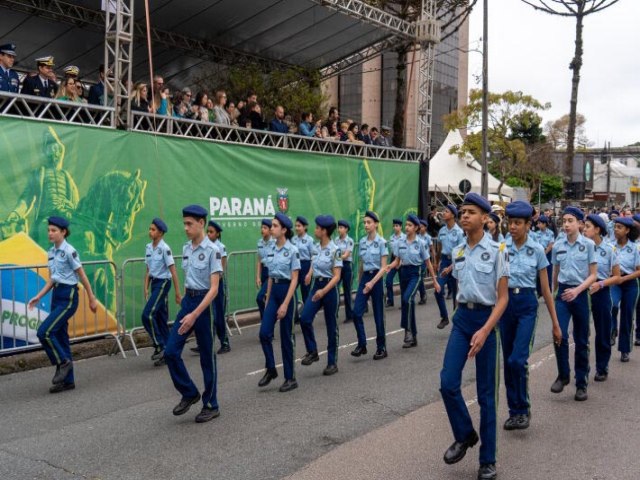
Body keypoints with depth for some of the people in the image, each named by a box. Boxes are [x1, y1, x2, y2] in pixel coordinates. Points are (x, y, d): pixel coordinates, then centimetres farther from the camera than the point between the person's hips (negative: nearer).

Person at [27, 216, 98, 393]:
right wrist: (38, 297, 6)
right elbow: (51, 279, 16)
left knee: (44, 331, -16)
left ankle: (63, 362, 4)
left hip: (68, 297, -9)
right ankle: (68, 381, 14)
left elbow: (82, 276, -10)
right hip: (56, 296, 9)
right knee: (60, 337, 8)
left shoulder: (69, 251, -13)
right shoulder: (52, 252, 11)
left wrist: (92, 299, -7)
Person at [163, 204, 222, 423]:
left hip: (204, 303, -6)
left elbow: (214, 288, -19)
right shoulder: (186, 249, 7)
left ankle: (211, 406, 19)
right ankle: (190, 394, 19)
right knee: (171, 351, 0)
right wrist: (186, 306, 17)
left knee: (207, 356, 5)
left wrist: (195, 314, -25)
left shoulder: (212, 250, -15)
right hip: (187, 301, 7)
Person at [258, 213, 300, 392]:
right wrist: (267, 299, 14)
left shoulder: (292, 250, -12)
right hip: (273, 291, 6)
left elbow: (294, 279, -14)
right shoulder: (271, 249, 8)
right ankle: (270, 369, 15)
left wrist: (285, 304, -19)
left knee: (286, 336, 1)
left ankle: (290, 378, 13)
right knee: (264, 332, -3)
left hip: (286, 290, -6)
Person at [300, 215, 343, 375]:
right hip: (316, 286, 6)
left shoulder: (334, 250, -14)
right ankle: (312, 352, 5)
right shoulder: (316, 248, 7)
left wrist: (324, 290, -30)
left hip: (329, 288, -6)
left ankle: (332, 363, 16)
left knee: (331, 326, 4)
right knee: (305, 318, -13)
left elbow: (336, 276, -18)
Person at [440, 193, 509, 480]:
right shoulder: (457, 252, 6)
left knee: (486, 392, 4)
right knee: (448, 383, -7)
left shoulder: (497, 251, -9)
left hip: (486, 319, -4)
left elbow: (503, 297, -11)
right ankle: (465, 435, 21)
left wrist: (485, 331, -22)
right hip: (461, 318, 4)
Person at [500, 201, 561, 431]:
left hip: (527, 304, -2)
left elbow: (546, 289, 3)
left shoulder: (537, 250, -1)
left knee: (517, 359, -14)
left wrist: (555, 323, 5)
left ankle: (523, 409, 6)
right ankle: (514, 411, 22)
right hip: (504, 302, 2)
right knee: (508, 361, 8)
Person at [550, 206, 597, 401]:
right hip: (562, 293, 2)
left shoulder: (588, 244, -6)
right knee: (559, 335, -13)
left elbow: (593, 275, -6)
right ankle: (563, 375, 7)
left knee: (581, 341, 7)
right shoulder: (558, 245, 3)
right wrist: (553, 294, 19)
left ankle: (581, 383, 19)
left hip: (580, 293, -2)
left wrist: (577, 290, -19)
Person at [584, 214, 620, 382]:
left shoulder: (610, 249, -7)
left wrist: (600, 284, -18)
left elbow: (617, 277, -2)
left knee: (602, 332, 10)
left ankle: (602, 369, 24)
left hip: (601, 293, -1)